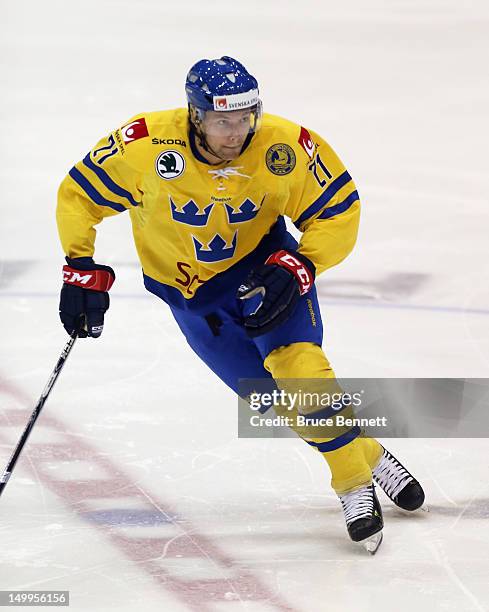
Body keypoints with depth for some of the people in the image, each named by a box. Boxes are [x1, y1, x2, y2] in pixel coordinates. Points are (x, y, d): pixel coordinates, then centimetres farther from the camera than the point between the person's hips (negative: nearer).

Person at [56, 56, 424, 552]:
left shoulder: (285, 148, -24)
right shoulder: (146, 145, -26)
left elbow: (338, 210, -12)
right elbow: (79, 194, -11)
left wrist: (296, 268, -25)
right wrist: (83, 272, -14)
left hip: (264, 262, -1)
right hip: (191, 291, 1)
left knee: (295, 363, -23)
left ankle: (358, 479, -9)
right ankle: (365, 458, 13)